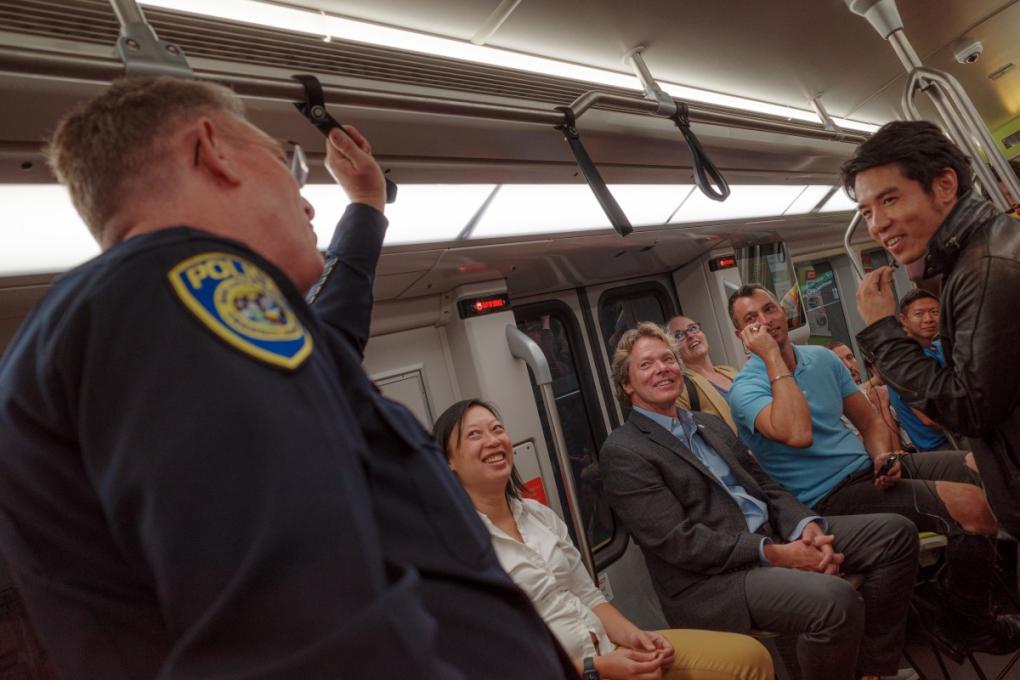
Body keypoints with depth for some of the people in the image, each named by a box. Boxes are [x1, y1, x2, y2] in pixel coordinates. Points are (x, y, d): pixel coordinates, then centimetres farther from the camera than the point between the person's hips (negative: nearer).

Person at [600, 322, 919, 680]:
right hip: (709, 579, -8)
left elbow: (765, 486, 14)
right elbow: (677, 541, -17)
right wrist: (774, 553, -19)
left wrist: (806, 526, -7)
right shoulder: (623, 451, -10)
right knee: (835, 600, -31)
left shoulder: (710, 424, 17)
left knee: (895, 532, 0)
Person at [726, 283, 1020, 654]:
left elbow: (869, 420, 15)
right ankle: (974, 626, 4)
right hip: (830, 495, -8)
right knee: (969, 505, -21)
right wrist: (772, 356, -25)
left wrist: (884, 456, -8)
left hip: (869, 467, 8)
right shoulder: (746, 387, -13)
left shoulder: (822, 357, 10)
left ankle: (956, 579, 18)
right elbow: (797, 434, -32)